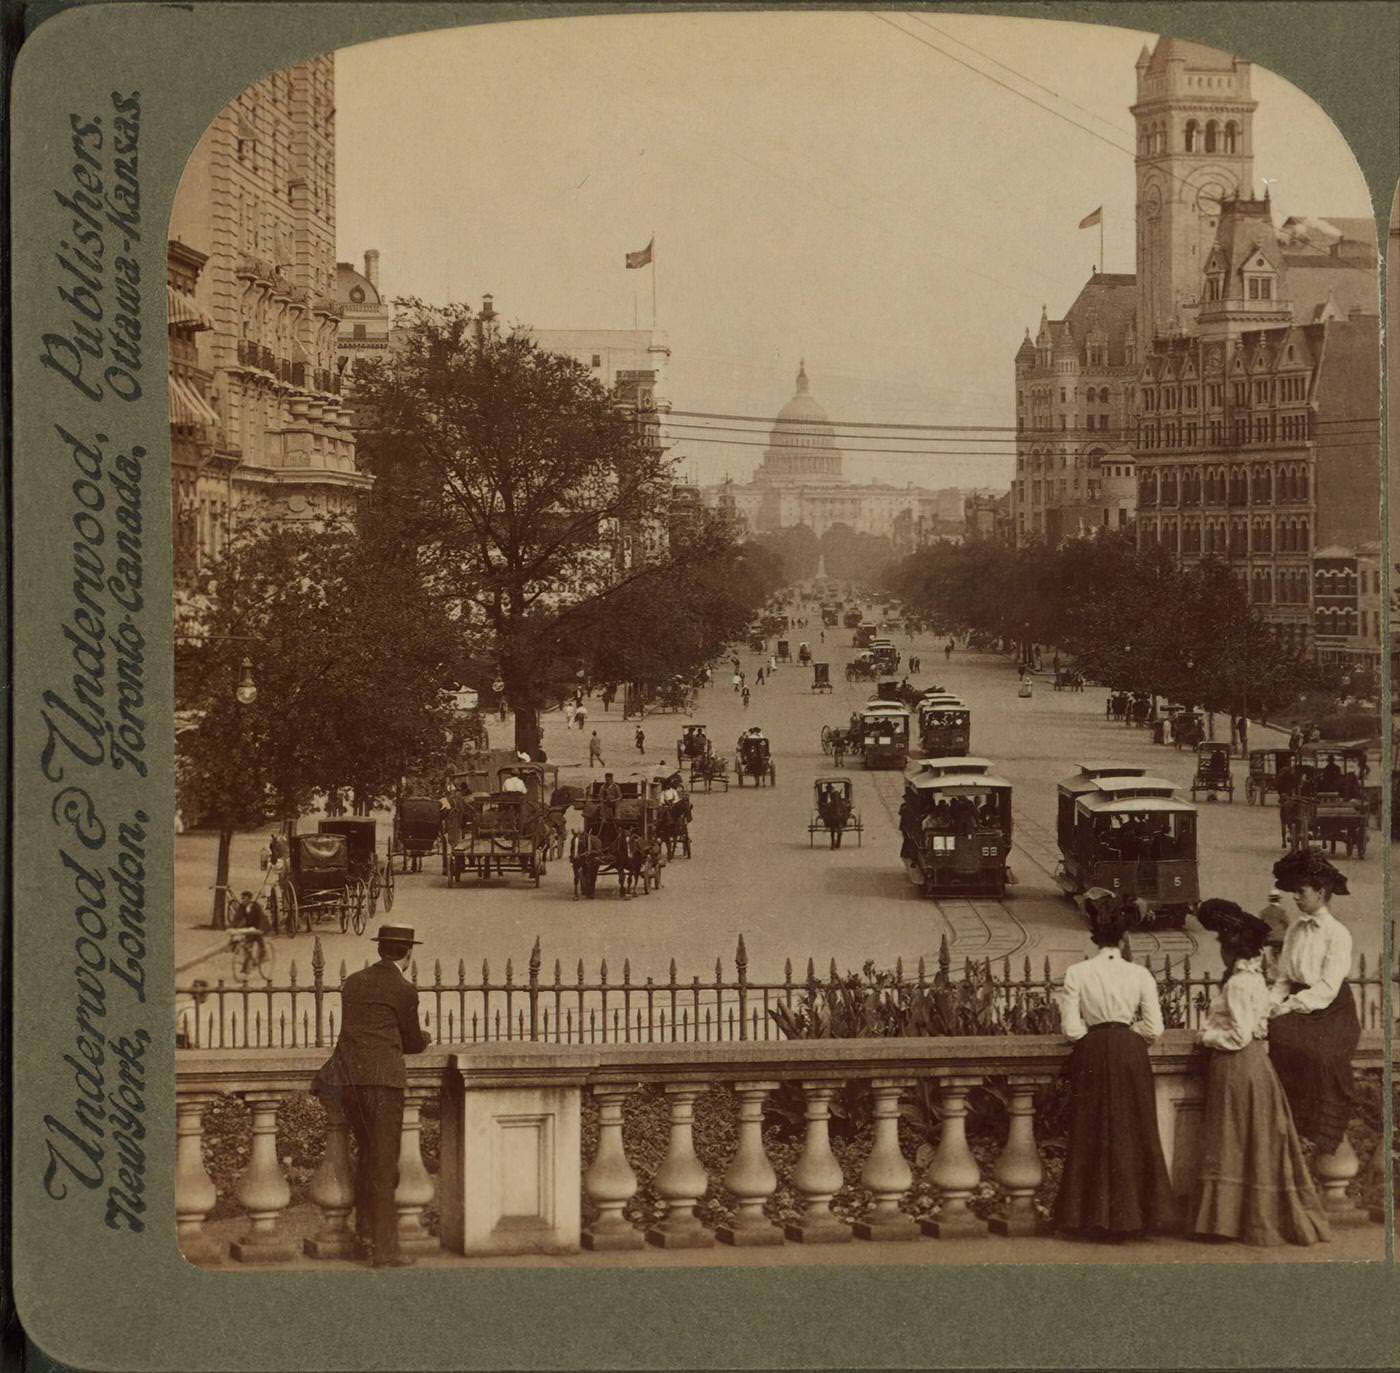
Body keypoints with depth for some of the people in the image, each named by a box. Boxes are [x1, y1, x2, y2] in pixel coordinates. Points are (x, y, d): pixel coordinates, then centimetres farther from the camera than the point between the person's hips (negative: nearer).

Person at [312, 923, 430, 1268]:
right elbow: (413, 1042, 6)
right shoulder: (403, 990, -4)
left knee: (366, 1155, 19)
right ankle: (385, 1249, -3)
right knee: (384, 1163, -3)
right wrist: (424, 1037, 29)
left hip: (348, 1077, 6)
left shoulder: (353, 983, 14)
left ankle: (365, 1236, 22)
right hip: (383, 1078, -6)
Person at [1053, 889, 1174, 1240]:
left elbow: (1071, 1028, -8)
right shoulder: (1139, 975, -5)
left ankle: (1094, 1217, 10)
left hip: (1091, 1056, -1)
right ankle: (1133, 1214, 12)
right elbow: (1154, 1027, -4)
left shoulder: (1076, 974, -8)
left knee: (1092, 1134, 9)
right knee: (1134, 1132, 10)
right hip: (1131, 1054, 1)